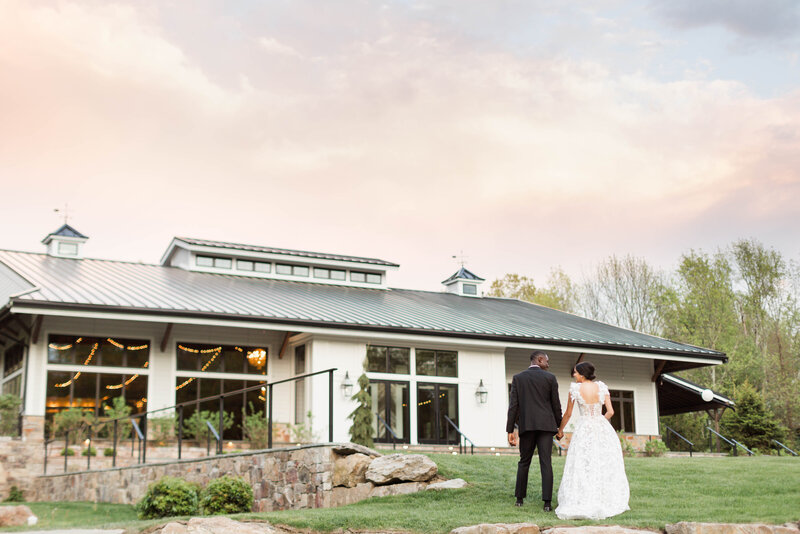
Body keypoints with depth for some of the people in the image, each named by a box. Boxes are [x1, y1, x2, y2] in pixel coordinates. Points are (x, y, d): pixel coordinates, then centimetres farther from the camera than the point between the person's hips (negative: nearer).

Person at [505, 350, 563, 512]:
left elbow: (513, 405, 0)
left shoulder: (517, 378, 5)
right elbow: (556, 405, 3)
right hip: (546, 425, -1)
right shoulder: (550, 378, 2)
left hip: (526, 426, 1)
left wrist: (510, 430, 0)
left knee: (524, 462, 13)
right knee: (546, 463, -3)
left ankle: (520, 498, 16)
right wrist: (559, 427, 14)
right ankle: (547, 502, -8)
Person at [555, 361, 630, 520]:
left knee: (583, 468, 1)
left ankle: (582, 504, -4)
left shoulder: (575, 388, -5)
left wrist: (560, 429, 19)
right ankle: (608, 501, 13)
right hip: (602, 428, 2)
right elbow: (610, 412, 1)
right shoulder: (601, 386, 1)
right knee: (605, 466, 11)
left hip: (584, 430, -2)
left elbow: (568, 413, 3)